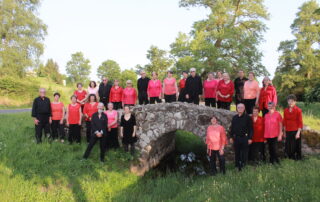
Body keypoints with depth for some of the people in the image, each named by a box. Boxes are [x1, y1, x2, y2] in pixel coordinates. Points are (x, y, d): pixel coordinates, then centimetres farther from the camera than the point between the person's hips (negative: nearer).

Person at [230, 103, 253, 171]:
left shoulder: (247, 117, -2)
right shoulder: (234, 118, 10)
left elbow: (250, 128, -3)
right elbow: (232, 128, 15)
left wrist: (250, 138, -7)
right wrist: (231, 137, 10)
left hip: (245, 138, -4)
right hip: (236, 138, 4)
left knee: (244, 153, 0)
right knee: (237, 153, 9)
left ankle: (243, 166, 10)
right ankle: (237, 166, 19)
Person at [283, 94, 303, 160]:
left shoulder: (298, 110, -7)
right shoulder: (285, 110, 5)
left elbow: (300, 122, -7)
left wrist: (298, 132, -12)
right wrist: (284, 132, 10)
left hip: (295, 131, -4)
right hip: (288, 132, 4)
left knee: (296, 146, 1)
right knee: (288, 146, 7)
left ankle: (297, 159, 15)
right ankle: (290, 158, 21)